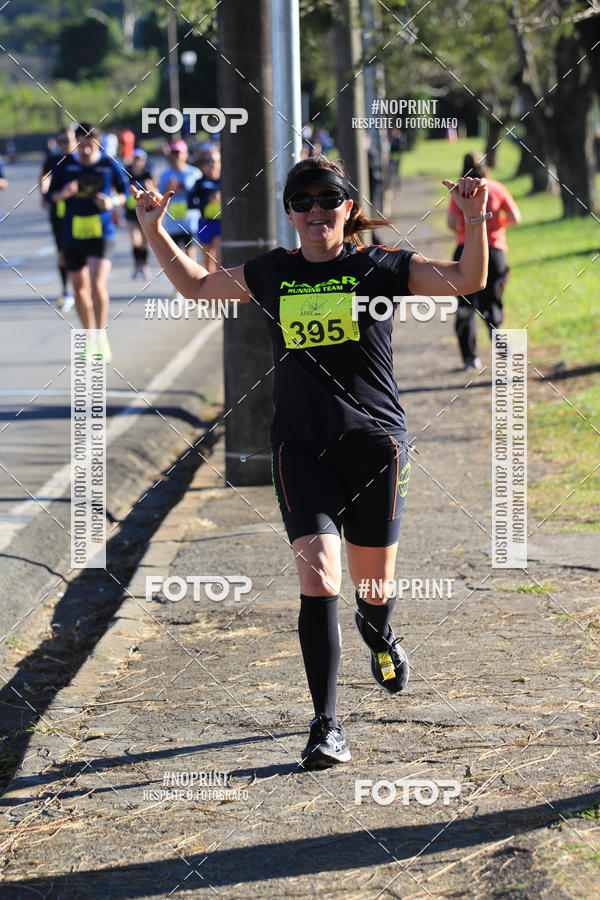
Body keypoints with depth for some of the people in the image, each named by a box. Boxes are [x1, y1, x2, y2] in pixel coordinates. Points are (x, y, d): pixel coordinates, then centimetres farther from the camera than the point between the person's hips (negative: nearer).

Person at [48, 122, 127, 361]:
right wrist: (62, 193, -14)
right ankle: (90, 339, 24)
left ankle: (101, 335, -3)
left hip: (102, 232, -3)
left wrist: (113, 202, -12)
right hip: (73, 234, 3)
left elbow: (124, 193, 9)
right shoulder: (65, 165, 1)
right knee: (80, 288, 9)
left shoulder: (109, 165, -3)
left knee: (97, 284, -19)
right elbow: (51, 195, 8)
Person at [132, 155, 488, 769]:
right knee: (318, 580, -15)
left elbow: (468, 280, -7)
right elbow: (197, 286, 21)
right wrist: (154, 231, 12)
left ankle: (378, 636, 50)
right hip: (301, 447, 1)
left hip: (376, 443, 0)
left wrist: (475, 221, -21)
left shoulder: (379, 267, 0)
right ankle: (326, 725, -11)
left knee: (374, 587, 11)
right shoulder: (272, 274, 7)